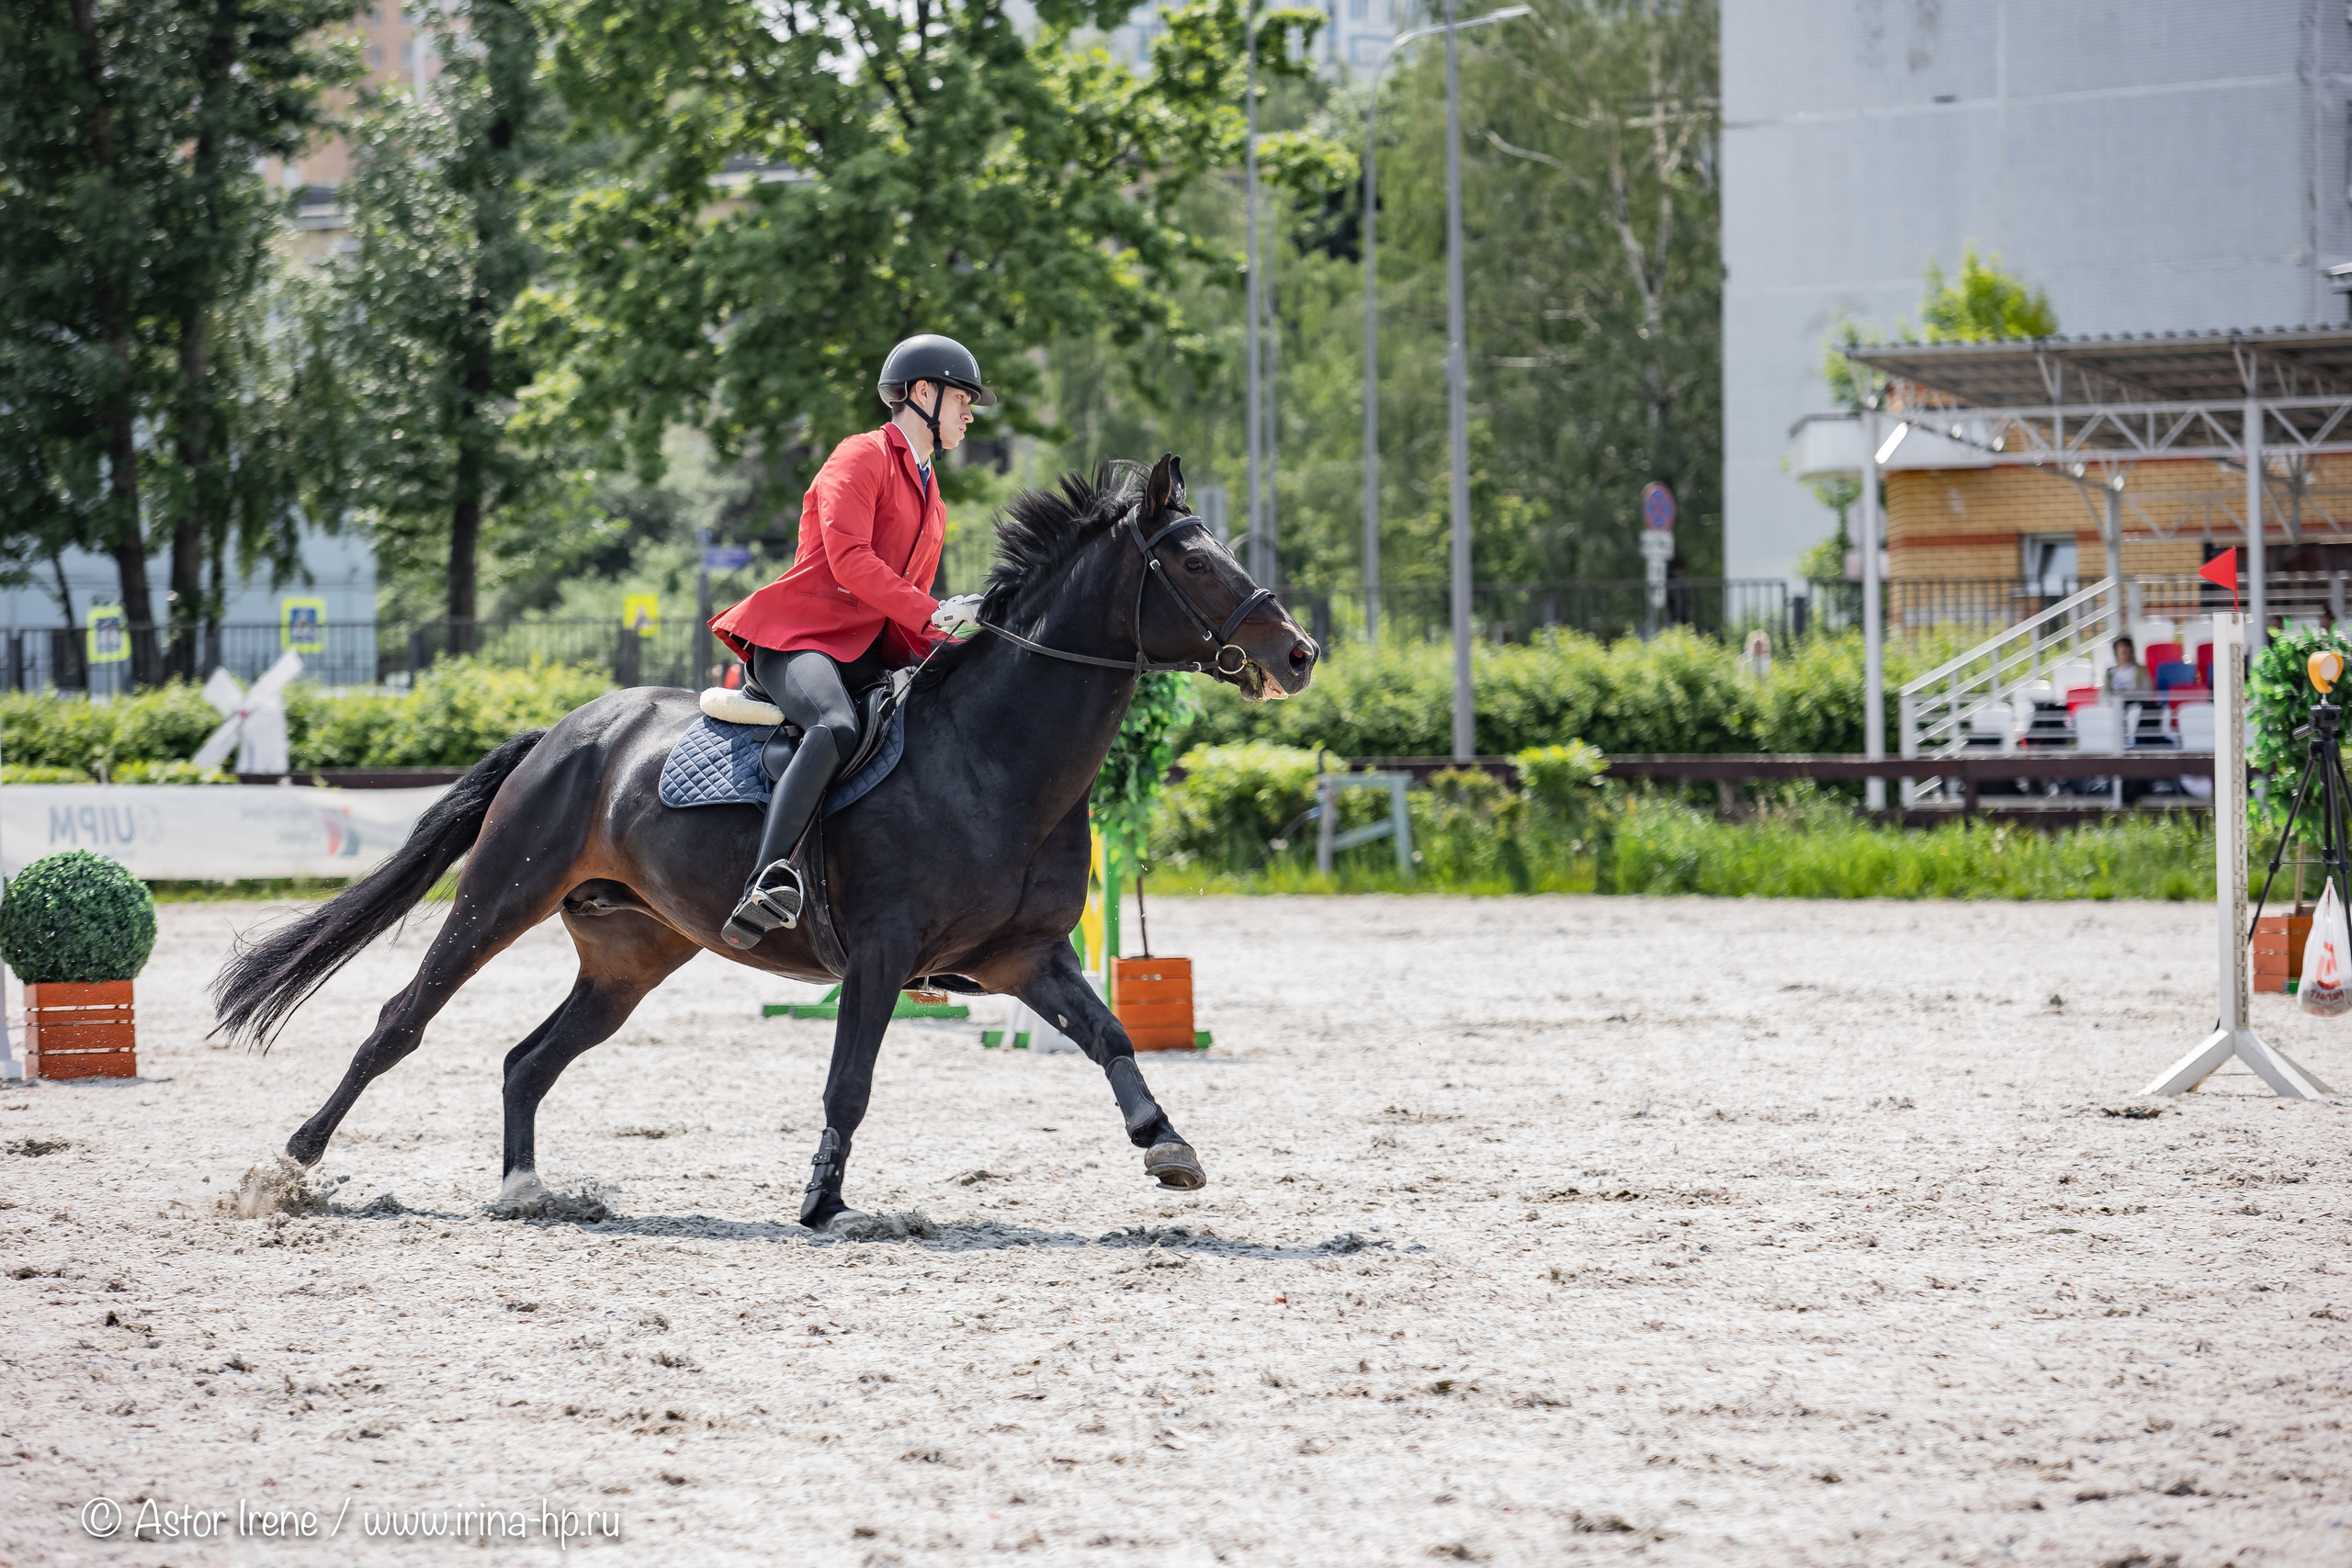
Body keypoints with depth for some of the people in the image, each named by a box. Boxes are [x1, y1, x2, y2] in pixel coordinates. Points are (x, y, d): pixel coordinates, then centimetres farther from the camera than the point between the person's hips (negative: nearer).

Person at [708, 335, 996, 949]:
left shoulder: (929, 494, 25)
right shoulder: (862, 456, -3)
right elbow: (849, 558, -17)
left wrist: (948, 643, 2)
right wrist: (933, 616, -22)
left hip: (870, 653, 9)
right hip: (798, 637, -9)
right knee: (837, 726, -39)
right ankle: (765, 885, -50)